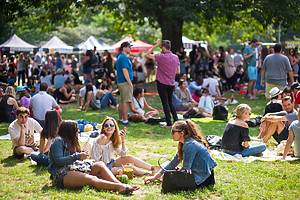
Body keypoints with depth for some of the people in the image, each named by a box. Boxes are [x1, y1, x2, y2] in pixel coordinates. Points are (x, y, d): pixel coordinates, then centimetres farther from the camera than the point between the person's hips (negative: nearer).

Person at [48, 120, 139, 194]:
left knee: (100, 165, -12)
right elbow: (58, 161, -14)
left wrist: (81, 156, 2)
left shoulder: (70, 142, 27)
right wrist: (77, 156, -14)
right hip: (61, 175, -9)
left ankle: (120, 185, -34)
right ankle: (119, 187, -52)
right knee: (91, 179, -33)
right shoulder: (58, 141, -2)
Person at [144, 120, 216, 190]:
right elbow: (173, 163, 11)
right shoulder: (185, 143, 7)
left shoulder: (190, 145, -24)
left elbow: (185, 168, -19)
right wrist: (155, 176, 8)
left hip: (203, 178, -9)